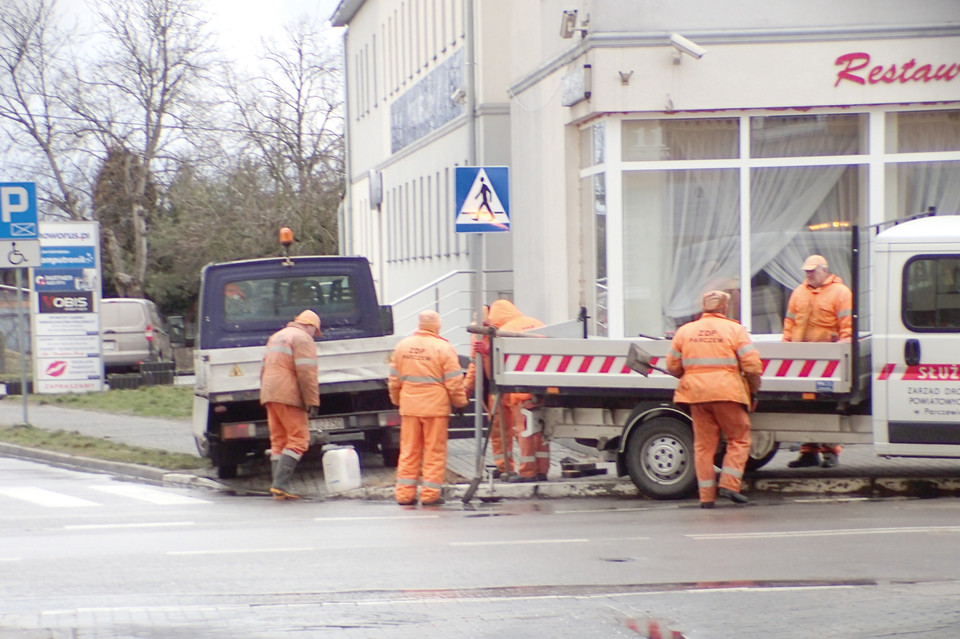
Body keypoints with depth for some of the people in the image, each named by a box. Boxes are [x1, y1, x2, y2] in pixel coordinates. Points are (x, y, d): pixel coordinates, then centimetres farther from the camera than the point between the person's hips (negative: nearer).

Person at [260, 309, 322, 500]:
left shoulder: (276, 336, 24)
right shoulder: (303, 339, -5)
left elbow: (265, 368, 27)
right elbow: (306, 373, -15)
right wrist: (312, 401, -15)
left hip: (269, 394, 9)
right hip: (288, 396, -9)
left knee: (278, 440, 11)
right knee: (298, 439, -7)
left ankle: (278, 487, 5)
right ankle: (280, 483, -17)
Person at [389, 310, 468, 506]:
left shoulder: (402, 345, 6)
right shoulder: (444, 348, -9)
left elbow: (394, 380, 12)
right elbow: (454, 383, -8)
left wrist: (397, 400, 26)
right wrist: (460, 402, 6)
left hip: (409, 407, 4)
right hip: (435, 406, -4)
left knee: (409, 451, 9)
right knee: (435, 452, 3)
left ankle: (404, 493, 9)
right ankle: (430, 494, 3)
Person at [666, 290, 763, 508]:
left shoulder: (685, 331, 9)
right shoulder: (734, 330, -1)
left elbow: (672, 366, 12)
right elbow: (752, 365, -6)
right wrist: (753, 388, 10)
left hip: (696, 392, 4)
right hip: (727, 391, -4)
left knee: (703, 444, 8)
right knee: (738, 439, 9)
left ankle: (706, 496, 6)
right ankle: (729, 484, -4)